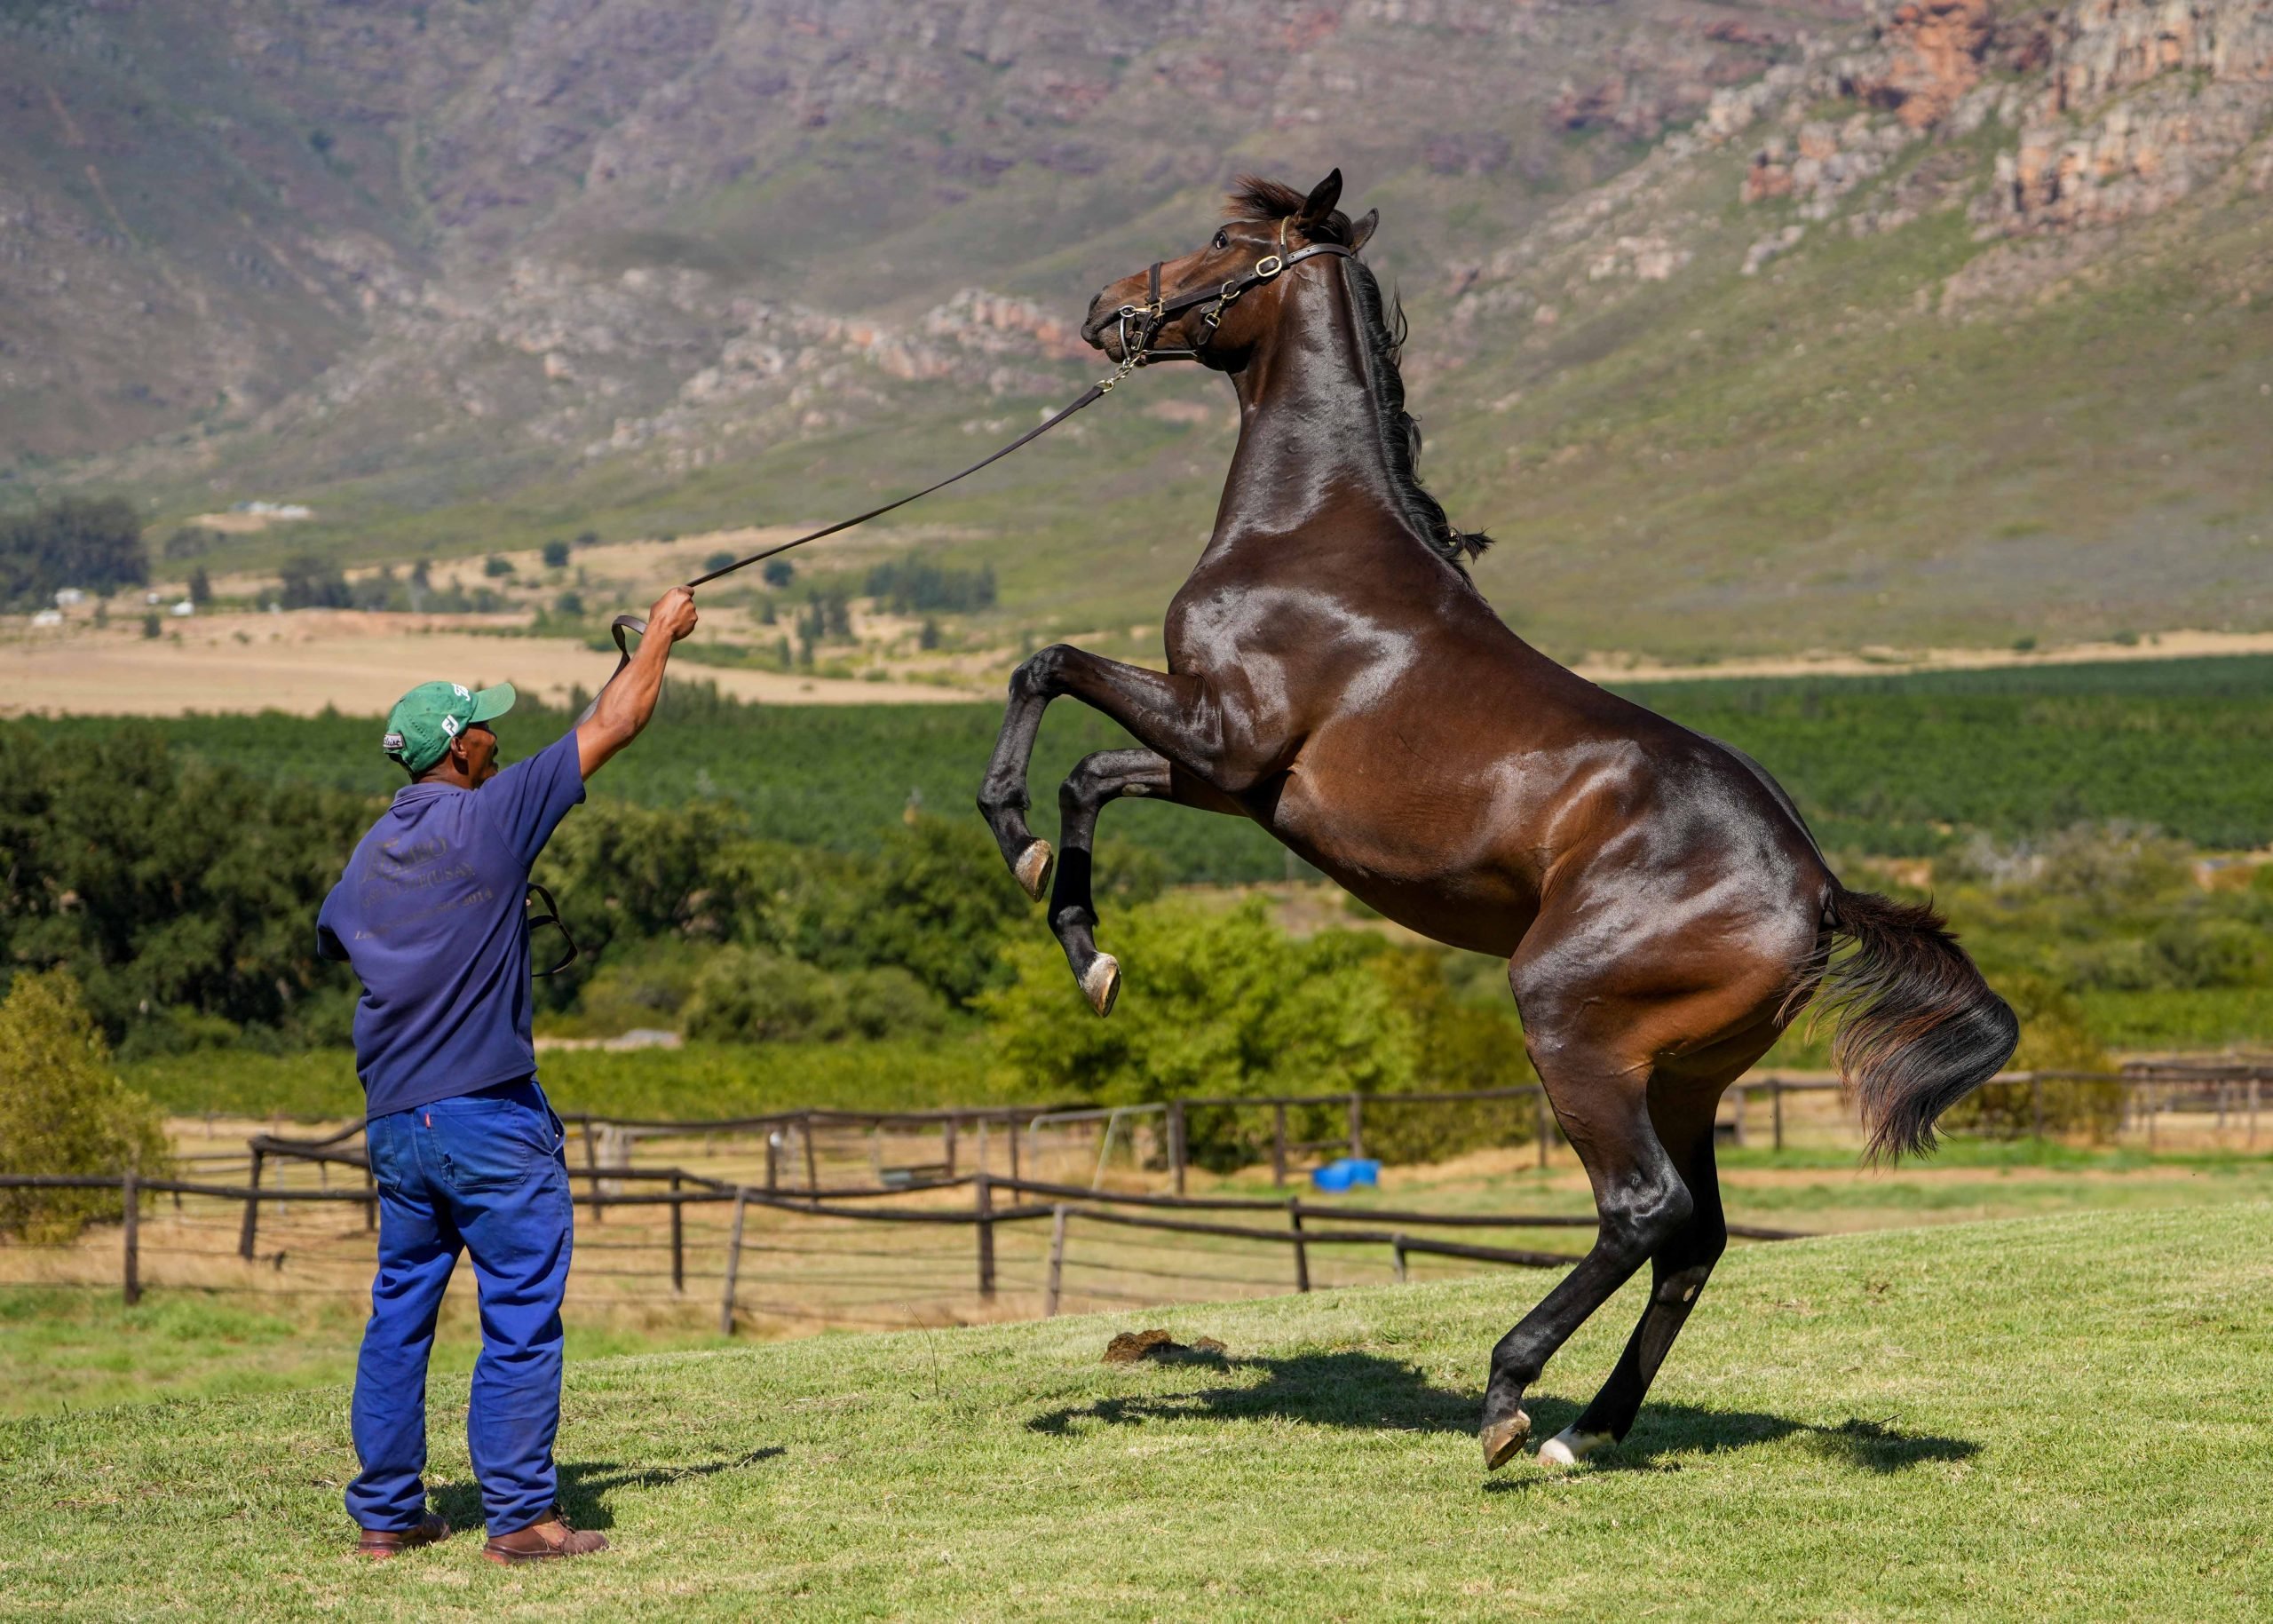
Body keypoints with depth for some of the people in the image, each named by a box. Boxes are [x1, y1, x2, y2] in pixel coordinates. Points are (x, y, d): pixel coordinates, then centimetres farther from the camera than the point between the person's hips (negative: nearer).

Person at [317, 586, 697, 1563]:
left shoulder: (371, 854, 9)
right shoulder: (489, 818, -10)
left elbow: (333, 938, 28)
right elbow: (615, 726, -5)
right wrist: (661, 632, 8)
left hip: (393, 1122, 7)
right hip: (488, 1116, -7)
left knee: (398, 1316, 13)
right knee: (521, 1317, -2)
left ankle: (385, 1515, 17)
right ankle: (519, 1516, -2)